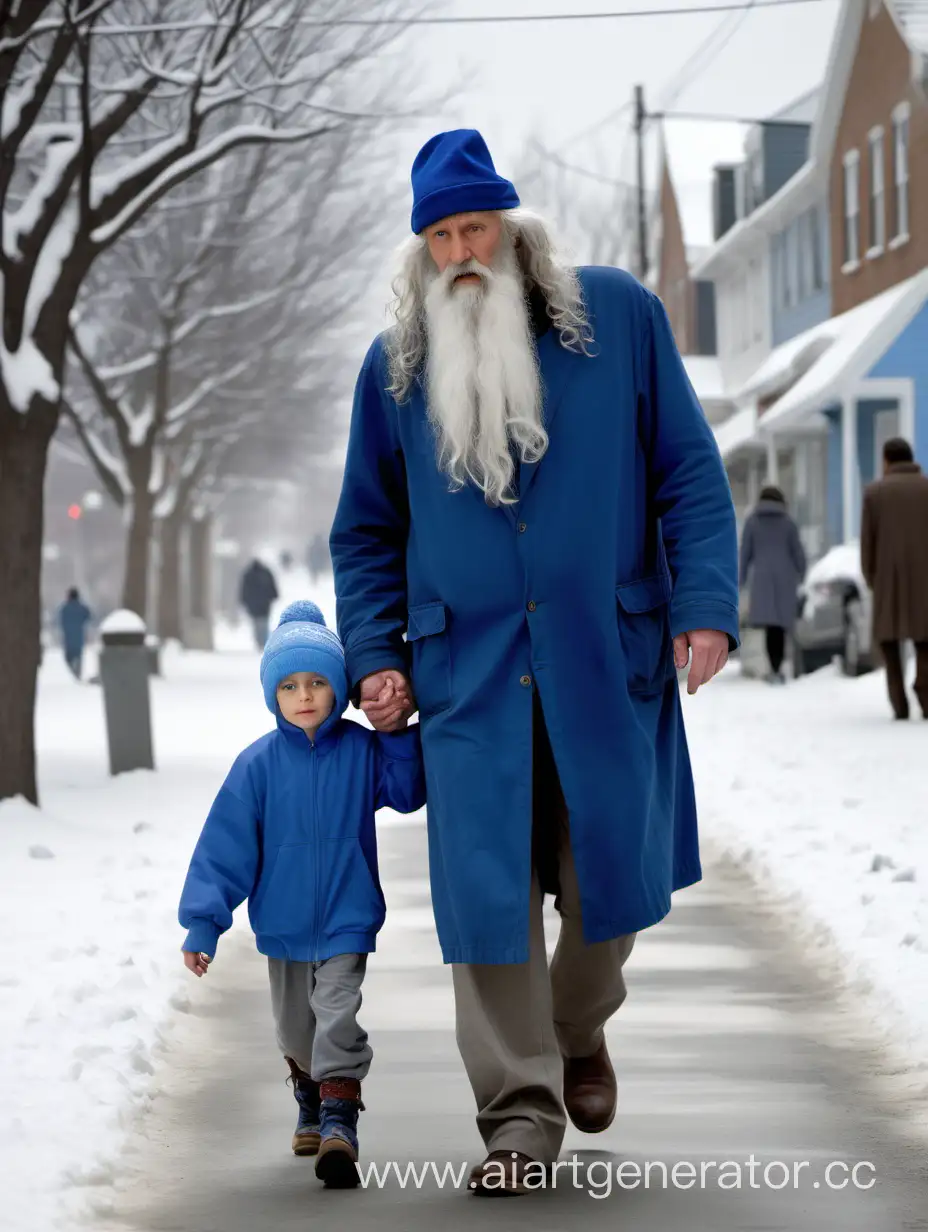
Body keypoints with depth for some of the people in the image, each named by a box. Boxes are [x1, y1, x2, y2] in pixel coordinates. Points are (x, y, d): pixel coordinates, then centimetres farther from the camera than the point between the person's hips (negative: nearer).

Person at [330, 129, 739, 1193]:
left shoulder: (618, 316, 2)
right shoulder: (394, 366, 8)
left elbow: (689, 474, 3)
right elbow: (366, 532, 16)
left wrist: (705, 606, -7)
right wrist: (373, 655, 4)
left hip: (609, 660, -1)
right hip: (468, 672, 1)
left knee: (610, 882, 6)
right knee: (487, 888, -6)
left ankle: (579, 1032, 35)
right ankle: (521, 1107, 2)